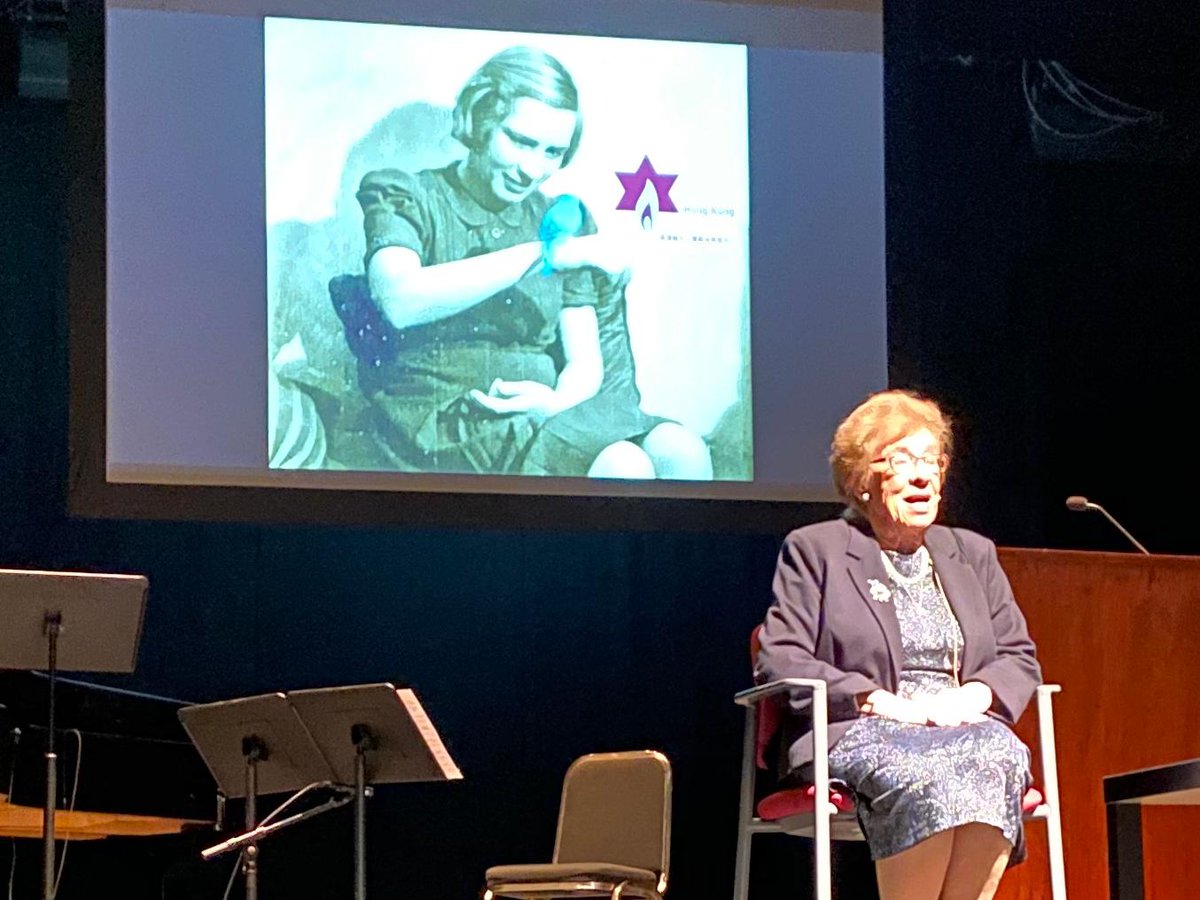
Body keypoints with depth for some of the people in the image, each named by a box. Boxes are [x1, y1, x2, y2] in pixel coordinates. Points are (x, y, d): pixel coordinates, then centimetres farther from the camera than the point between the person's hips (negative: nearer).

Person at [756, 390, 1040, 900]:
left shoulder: (973, 555, 26)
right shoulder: (815, 550, 12)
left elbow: (1019, 658, 21)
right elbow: (779, 661, 0)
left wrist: (974, 696, -3)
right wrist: (881, 701, -12)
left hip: (967, 727, 4)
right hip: (861, 734, -4)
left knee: (997, 759, -34)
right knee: (926, 776, -38)